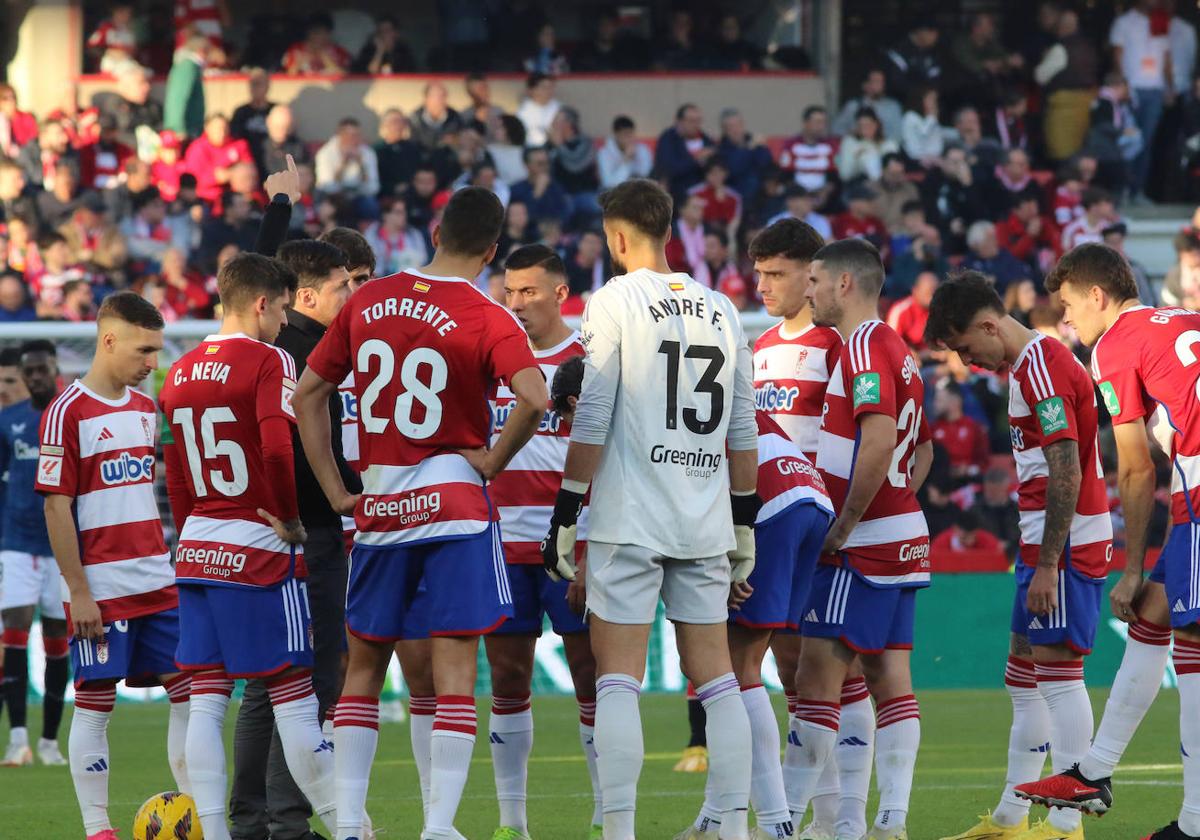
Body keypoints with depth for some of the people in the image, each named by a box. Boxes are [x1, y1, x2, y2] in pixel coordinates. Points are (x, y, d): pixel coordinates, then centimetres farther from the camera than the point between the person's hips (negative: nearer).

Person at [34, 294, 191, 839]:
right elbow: (56, 507, -12)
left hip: (157, 581, 7)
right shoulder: (67, 413, -10)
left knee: (190, 691, 4)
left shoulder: (145, 409, 12)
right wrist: (78, 591, -14)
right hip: (101, 585, -7)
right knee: (95, 703, -2)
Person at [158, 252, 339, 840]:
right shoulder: (268, 361, -10)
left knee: (206, 699, 4)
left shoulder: (180, 373, 13)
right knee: (294, 695, -3)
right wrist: (292, 520, -10)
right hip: (259, 550, -7)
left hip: (197, 550, 7)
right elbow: (278, 450, -23)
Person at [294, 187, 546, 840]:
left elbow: (308, 395, 10)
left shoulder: (367, 302, 6)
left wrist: (335, 490, 11)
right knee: (454, 668, -2)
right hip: (453, 506, -4)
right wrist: (494, 460, -9)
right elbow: (534, 398, -25)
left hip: (376, 510, 4)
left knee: (364, 665, 14)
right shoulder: (487, 321, -9)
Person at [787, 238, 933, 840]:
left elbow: (878, 442, -24)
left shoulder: (863, 348, -13)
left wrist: (842, 528, -19)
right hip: (902, 540, 10)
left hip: (863, 544, -10)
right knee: (890, 679, 6)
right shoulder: (897, 352, 18)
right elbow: (922, 453, 25)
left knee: (817, 678, -8)